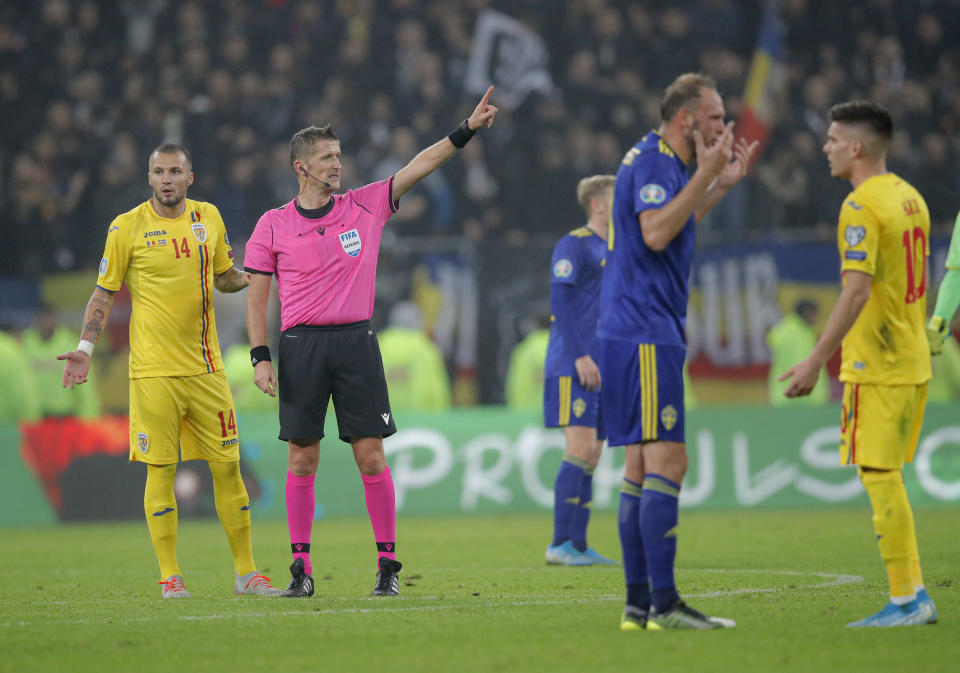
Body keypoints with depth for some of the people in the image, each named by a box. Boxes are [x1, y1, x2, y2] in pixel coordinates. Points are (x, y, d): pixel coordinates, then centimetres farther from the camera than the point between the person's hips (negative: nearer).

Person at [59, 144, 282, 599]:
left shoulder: (208, 218, 8)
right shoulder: (127, 227, -3)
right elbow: (104, 293, 2)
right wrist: (85, 348, -6)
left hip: (206, 367, 4)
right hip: (154, 369, -3)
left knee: (228, 467, 4)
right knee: (160, 471, -3)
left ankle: (245, 573, 11)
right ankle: (170, 576, 3)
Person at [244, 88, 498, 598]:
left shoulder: (364, 206, 7)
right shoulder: (273, 225, 4)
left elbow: (419, 167, 4)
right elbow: (256, 297, 6)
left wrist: (466, 130, -6)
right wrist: (260, 357, -2)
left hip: (356, 343, 1)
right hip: (301, 346, -1)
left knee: (370, 456, -3)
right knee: (302, 460, 0)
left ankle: (388, 563, 3)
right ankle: (301, 566, 6)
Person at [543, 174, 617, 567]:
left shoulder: (614, 251, 20)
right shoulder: (574, 245, -6)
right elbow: (560, 302, -13)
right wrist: (580, 357, -19)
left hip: (601, 369, 9)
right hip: (572, 366, -8)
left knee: (591, 457, 6)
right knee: (580, 450, -13)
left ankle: (578, 545, 8)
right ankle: (560, 544, -11)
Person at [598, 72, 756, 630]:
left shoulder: (664, 163, 19)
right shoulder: (652, 162, -12)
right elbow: (655, 232, -25)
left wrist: (723, 183, 28)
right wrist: (705, 175, -21)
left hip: (650, 336, 11)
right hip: (644, 336, -11)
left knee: (644, 467, 10)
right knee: (667, 462, -13)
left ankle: (639, 603, 11)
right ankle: (663, 604, -16)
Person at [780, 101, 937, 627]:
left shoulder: (861, 206, -15)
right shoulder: (910, 198, 13)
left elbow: (857, 291, -22)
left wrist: (816, 361, -21)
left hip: (876, 366, -9)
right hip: (912, 361, 9)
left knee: (879, 476, -6)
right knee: (886, 477, 13)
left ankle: (906, 600, -6)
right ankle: (913, 597, 13)